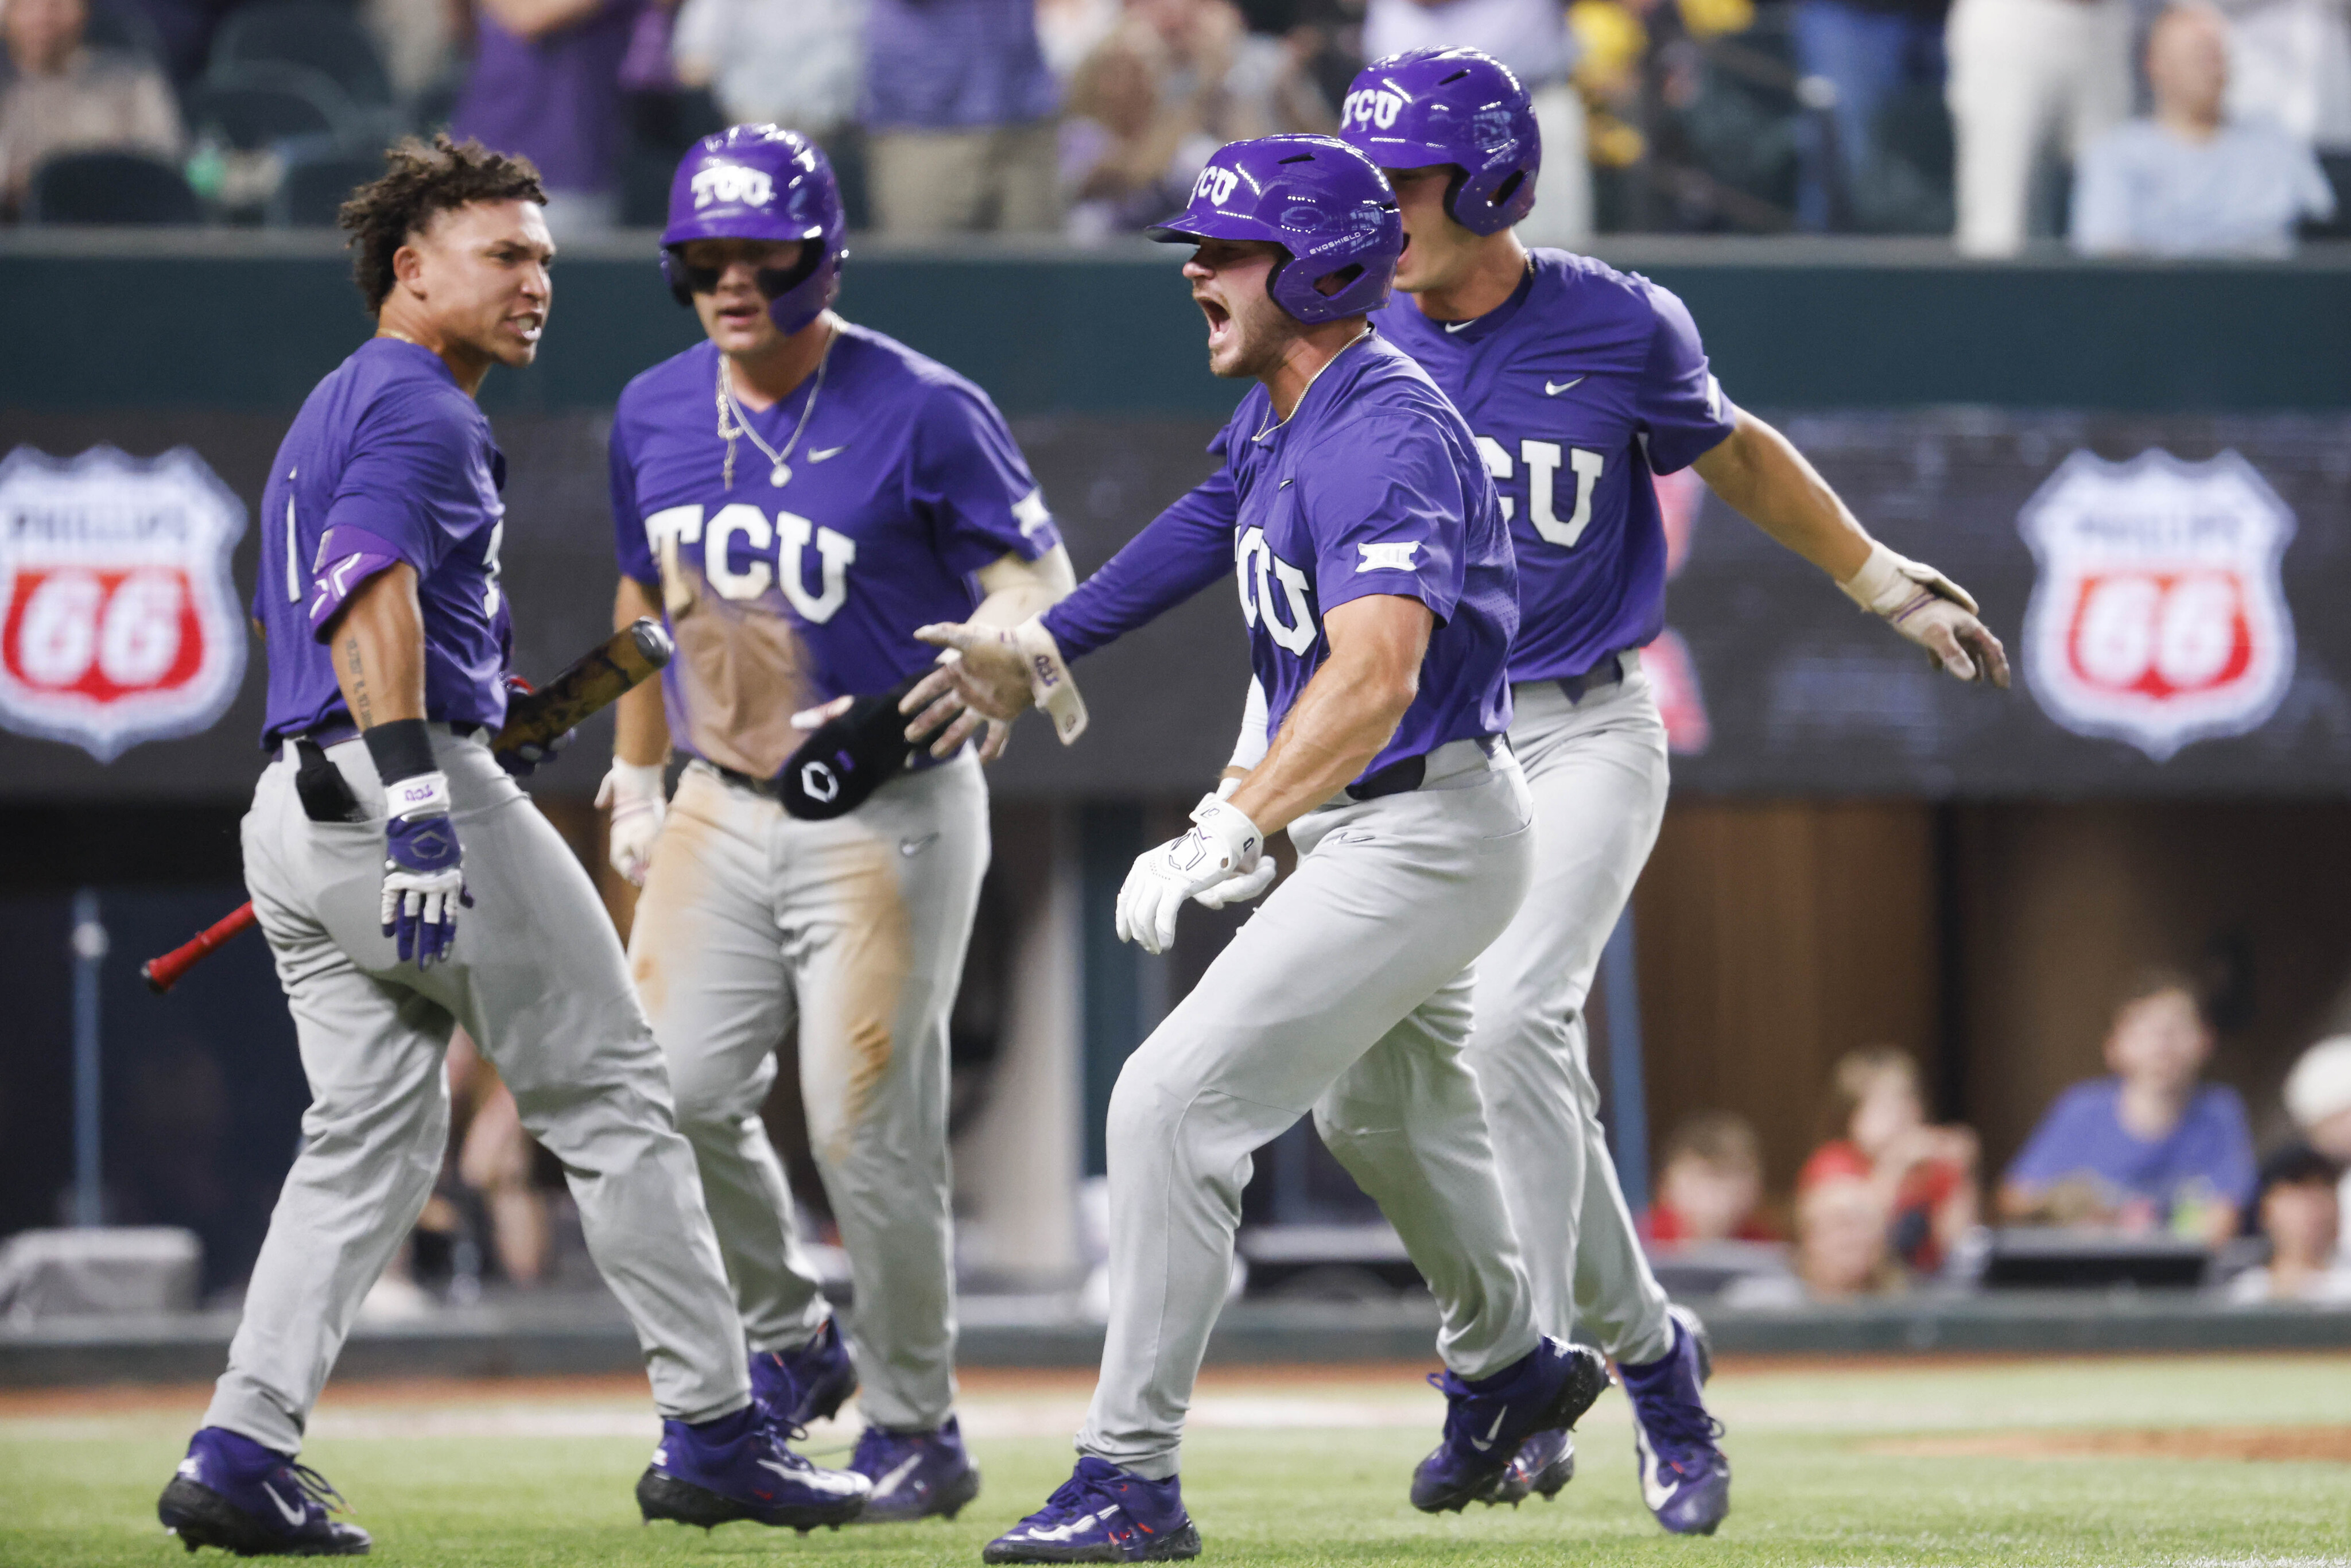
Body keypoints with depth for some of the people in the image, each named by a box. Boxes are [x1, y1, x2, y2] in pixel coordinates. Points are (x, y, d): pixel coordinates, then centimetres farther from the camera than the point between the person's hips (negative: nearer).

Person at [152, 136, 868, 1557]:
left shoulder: (330, 413, 24)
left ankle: (246, 1452, -5)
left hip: (295, 803, 10)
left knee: (373, 1136, 8)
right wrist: (418, 800, -31)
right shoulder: (420, 409, -9)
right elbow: (370, 593, -23)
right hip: (424, 780, -10)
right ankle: (715, 1432, 3)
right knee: (615, 1097, 0)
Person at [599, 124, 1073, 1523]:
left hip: (891, 818, -6)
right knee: (674, 1096, -2)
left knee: (868, 1131, -7)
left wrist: (1007, 635, -34)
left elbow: (1037, 567, -11)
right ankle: (789, 1344, 23)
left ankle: (918, 1429, 9)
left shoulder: (922, 411, -13)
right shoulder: (657, 412, 5)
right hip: (721, 814, 6)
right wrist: (635, 771, 22)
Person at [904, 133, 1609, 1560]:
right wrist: (1044, 652, 14)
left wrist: (1234, 831, -49)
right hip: (1360, 828, 11)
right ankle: (1507, 1366, 56)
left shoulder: (1384, 438, -27)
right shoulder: (1280, 411, 4)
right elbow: (1211, 527, 22)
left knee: (1178, 1103, -17)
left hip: (1421, 838, -11)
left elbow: (1376, 674, -40)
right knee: (1378, 1106, 32)